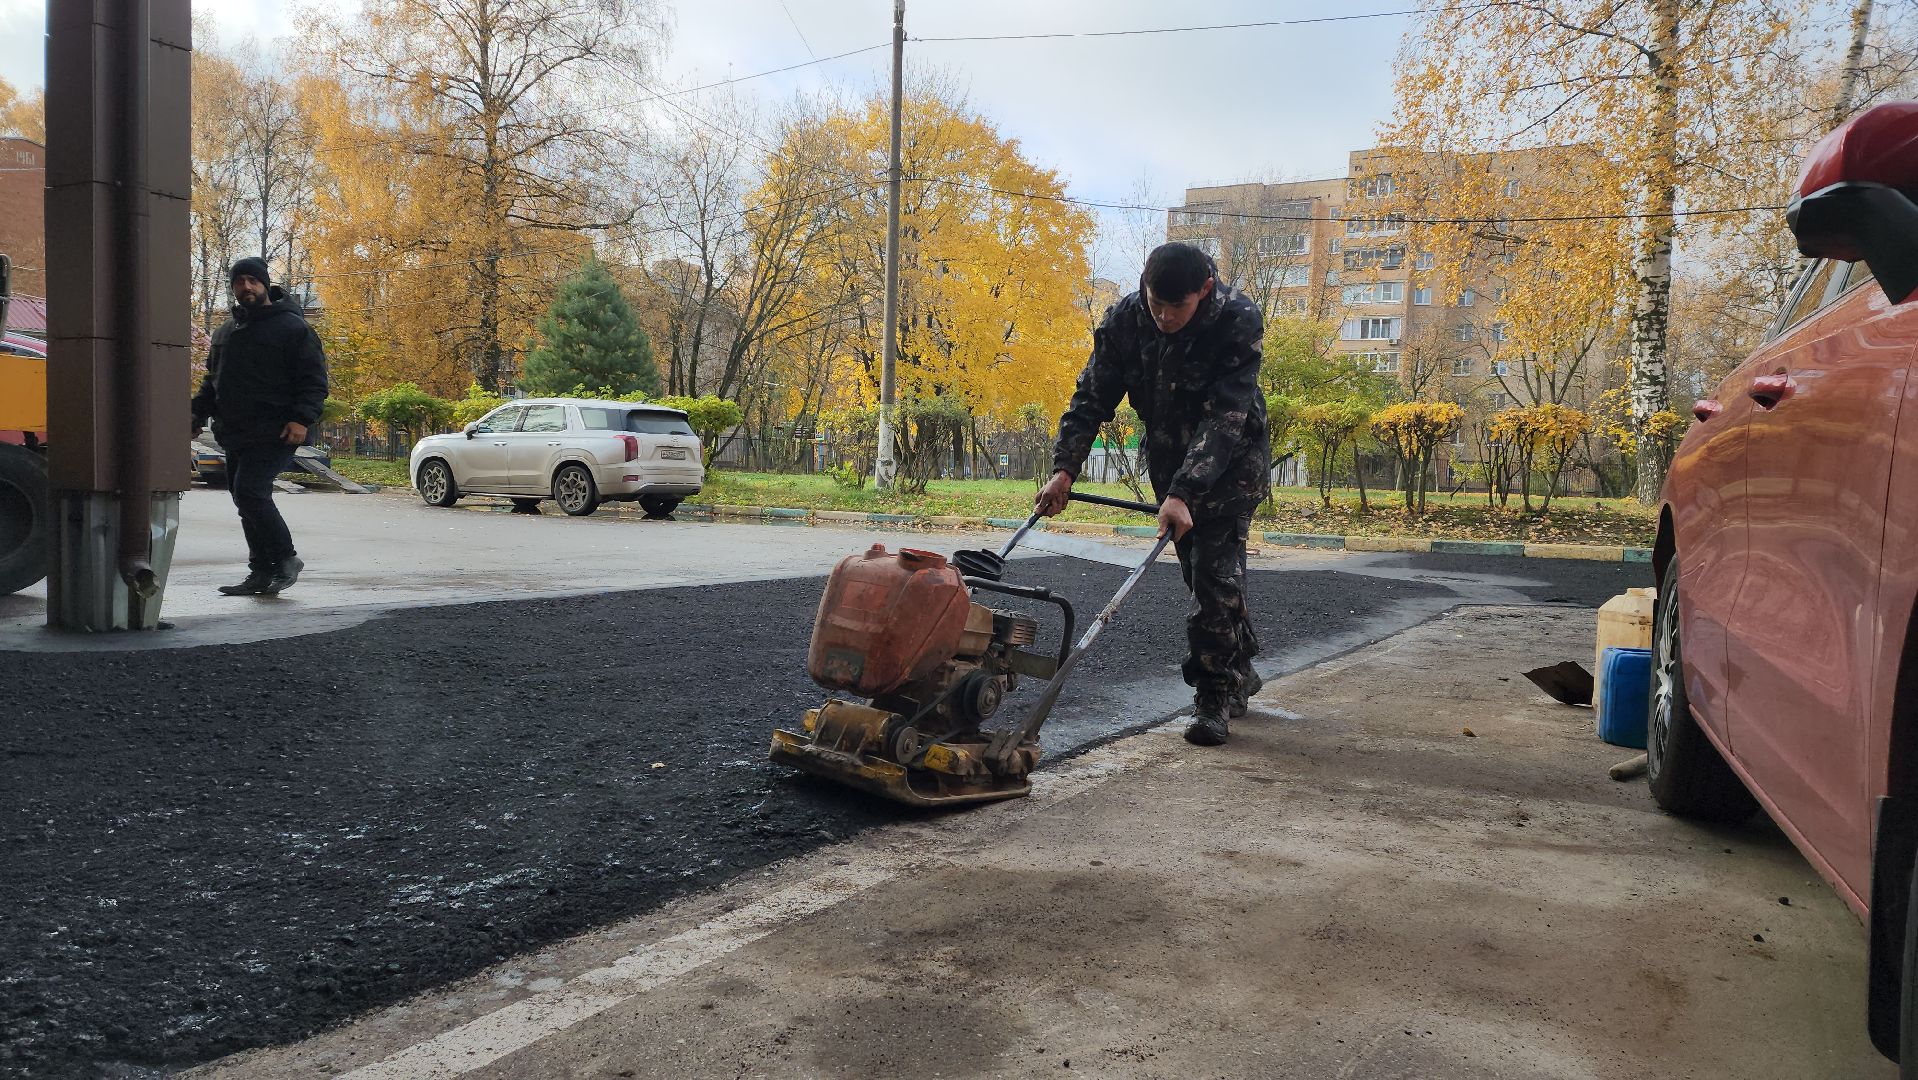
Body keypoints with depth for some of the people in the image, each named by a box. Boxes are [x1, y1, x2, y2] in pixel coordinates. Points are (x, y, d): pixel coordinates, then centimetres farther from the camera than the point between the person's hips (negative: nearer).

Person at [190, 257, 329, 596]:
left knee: (249, 491, -19)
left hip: (274, 435, -8)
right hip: (235, 436, 8)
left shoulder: (293, 327, -2)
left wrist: (302, 419, -20)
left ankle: (286, 558, -5)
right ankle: (262, 572, 14)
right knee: (246, 498, 8)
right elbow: (212, 380, 29)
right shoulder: (225, 332, 20)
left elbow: (314, 380, -7)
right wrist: (198, 413, 14)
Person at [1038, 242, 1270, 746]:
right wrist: (1064, 468, -25)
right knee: (1203, 574, 12)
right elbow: (1092, 397, -12)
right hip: (1168, 457, 5)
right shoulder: (1124, 319, -15)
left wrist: (1183, 494, -42)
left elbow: (1224, 419, -33)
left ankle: (1213, 694, -2)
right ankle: (1239, 672, 29)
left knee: (1214, 572, -11)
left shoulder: (1239, 321, -27)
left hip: (1230, 462, -4)